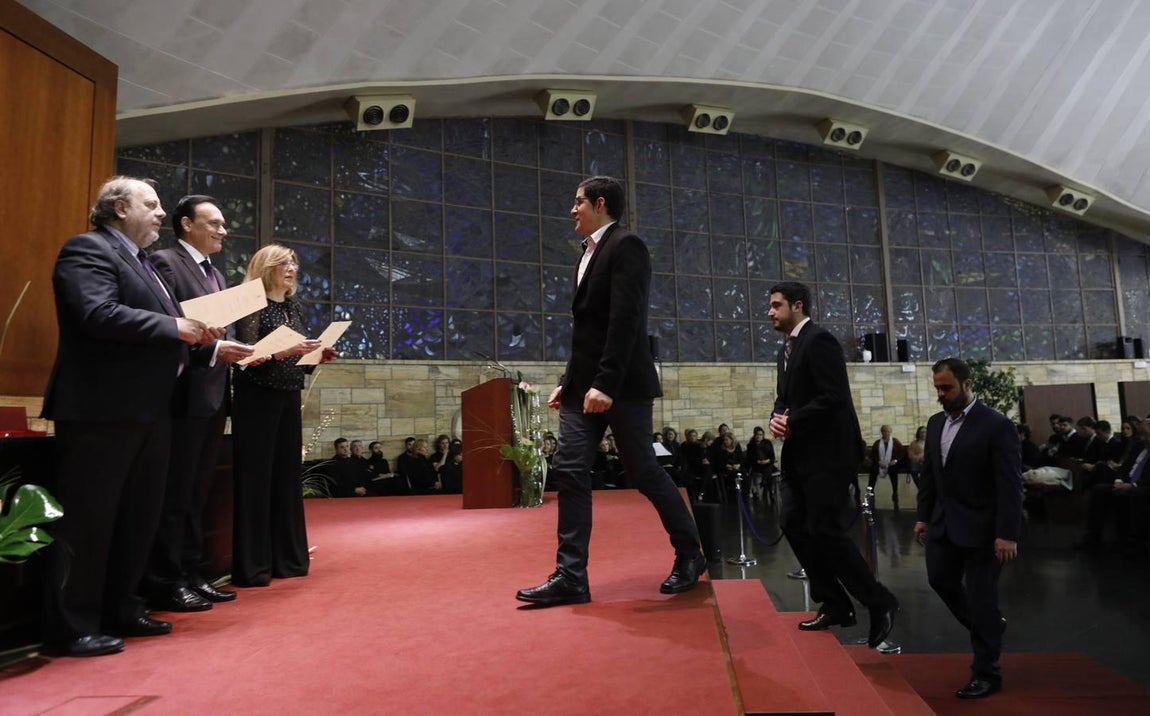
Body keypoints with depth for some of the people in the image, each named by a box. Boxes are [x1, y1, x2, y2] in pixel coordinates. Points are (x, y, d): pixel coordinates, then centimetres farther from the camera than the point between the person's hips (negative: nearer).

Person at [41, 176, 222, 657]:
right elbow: (98, 314, -22)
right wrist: (174, 327, -17)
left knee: (139, 518, 15)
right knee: (87, 521, -2)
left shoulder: (140, 261, 22)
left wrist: (198, 335, 6)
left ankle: (121, 610, 27)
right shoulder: (88, 249, -7)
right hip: (103, 409, -10)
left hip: (149, 411, 10)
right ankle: (71, 629, 8)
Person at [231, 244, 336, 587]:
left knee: (287, 476, 10)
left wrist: (318, 356, 0)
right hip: (256, 399, -7)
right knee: (255, 478, -3)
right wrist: (286, 350, -29)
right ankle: (252, 565, 5)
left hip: (288, 398, 7)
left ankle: (287, 558, 20)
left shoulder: (295, 308, 14)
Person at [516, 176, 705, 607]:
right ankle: (570, 578, 4)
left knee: (643, 470, 0)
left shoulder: (626, 246, -8)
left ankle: (690, 556, 21)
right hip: (585, 384, 9)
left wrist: (605, 384, -25)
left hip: (621, 385, -8)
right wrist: (568, 381, 15)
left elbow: (625, 320, -19)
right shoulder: (590, 253, 19)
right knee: (570, 470, 0)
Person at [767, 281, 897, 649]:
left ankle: (879, 603, 11)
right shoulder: (787, 348, 17)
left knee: (825, 531, -8)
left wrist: (793, 422, -16)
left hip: (828, 452, -9)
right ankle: (834, 605, 19)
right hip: (800, 454, 9)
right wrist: (777, 419, -2)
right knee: (795, 526, 7)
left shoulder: (819, 340, -13)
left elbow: (834, 397, -21)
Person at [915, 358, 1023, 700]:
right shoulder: (936, 422, 6)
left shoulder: (997, 425, -14)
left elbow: (1010, 485, -16)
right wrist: (924, 516, 11)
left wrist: (1007, 534, -19)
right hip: (945, 523, 7)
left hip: (981, 527, -7)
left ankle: (986, 673, 18)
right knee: (941, 580, 15)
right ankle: (988, 626, 40)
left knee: (981, 596, 2)